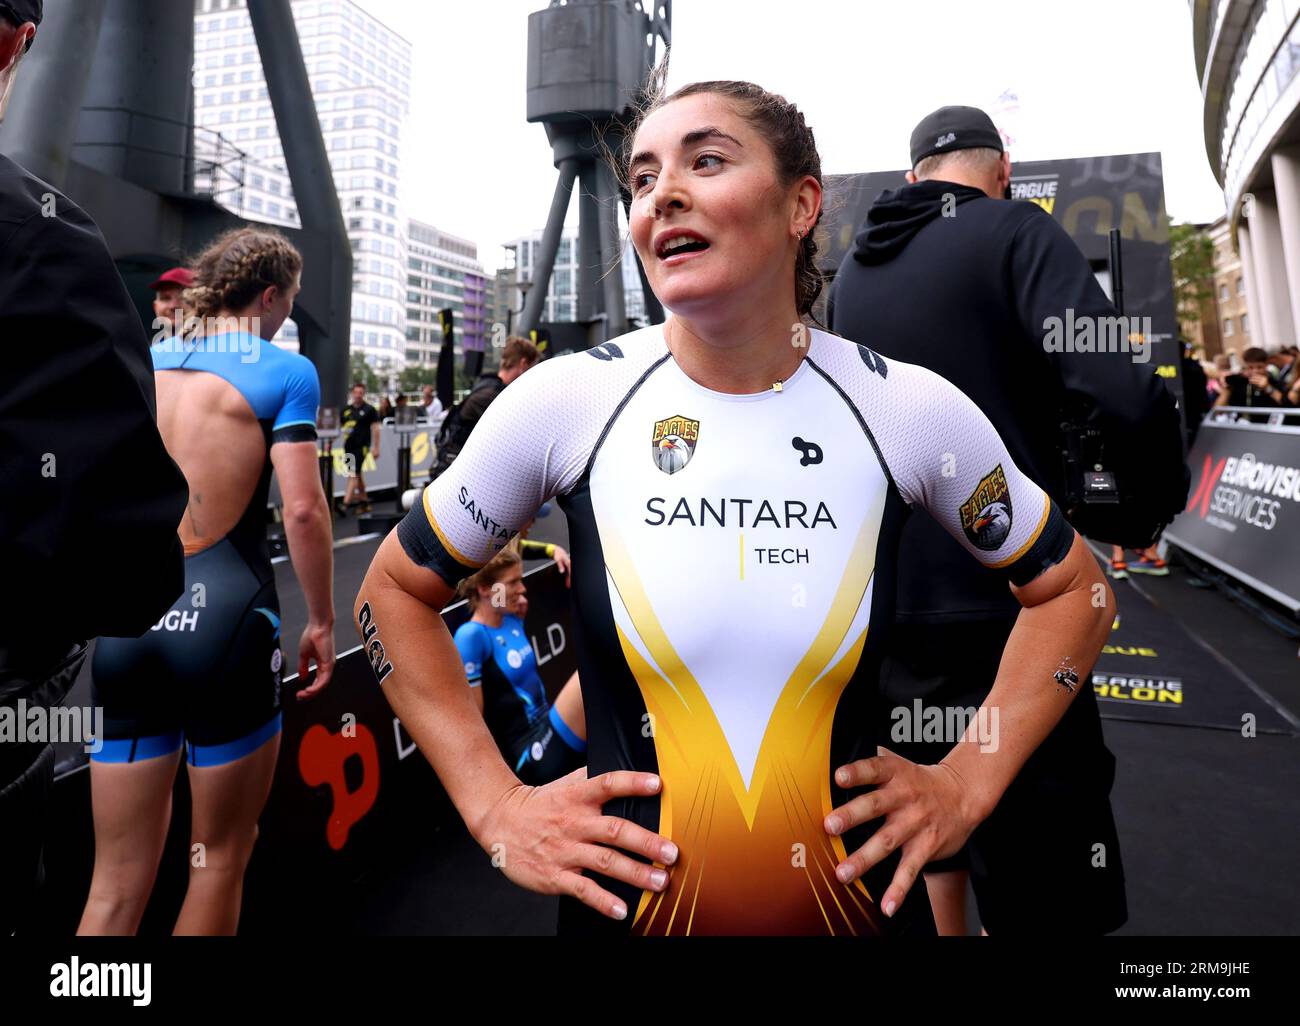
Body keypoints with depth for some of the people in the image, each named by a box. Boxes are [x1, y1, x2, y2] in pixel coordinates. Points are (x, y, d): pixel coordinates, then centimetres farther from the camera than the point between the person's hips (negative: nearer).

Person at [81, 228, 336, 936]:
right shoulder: (285, 372, -3)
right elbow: (303, 510, -11)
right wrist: (322, 621, -1)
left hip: (129, 614, 5)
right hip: (224, 615, -5)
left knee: (118, 878, 16)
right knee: (220, 859, 14)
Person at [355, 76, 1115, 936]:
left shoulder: (910, 409, -10)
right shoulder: (564, 401, -12)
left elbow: (1072, 590, 5)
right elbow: (396, 591, 0)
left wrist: (969, 784, -3)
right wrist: (495, 807, -6)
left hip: (859, 901, 1)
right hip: (625, 899, 0)